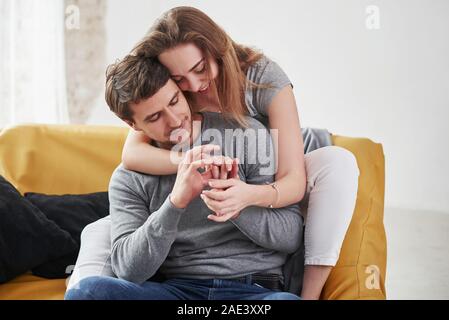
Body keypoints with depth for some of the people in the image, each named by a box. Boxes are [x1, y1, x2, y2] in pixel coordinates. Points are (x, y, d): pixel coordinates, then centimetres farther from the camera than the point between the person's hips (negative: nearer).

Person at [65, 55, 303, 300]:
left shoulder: (246, 134, 3)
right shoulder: (128, 179, 6)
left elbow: (291, 235, 1)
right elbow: (127, 269, -7)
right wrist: (175, 202, -20)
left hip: (254, 289, -1)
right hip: (177, 289, 1)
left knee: (287, 299, -36)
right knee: (85, 291, -26)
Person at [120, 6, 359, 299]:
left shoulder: (264, 77, -28)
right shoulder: (171, 94, -18)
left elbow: (294, 182, -34)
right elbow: (131, 154, -33)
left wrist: (251, 195, -57)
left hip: (275, 185, -1)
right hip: (230, 187, 2)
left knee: (339, 162, -36)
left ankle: (310, 293, -33)